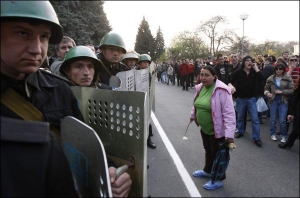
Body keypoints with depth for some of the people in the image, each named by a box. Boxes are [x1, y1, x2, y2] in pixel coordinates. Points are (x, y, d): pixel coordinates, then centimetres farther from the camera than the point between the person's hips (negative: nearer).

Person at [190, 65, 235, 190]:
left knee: (217, 154, 9)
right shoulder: (200, 87, -1)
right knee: (208, 150, 25)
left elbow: (229, 113, -28)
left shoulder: (221, 90, -26)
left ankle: (218, 180, 29)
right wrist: (193, 115, 31)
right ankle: (207, 171, 47)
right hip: (204, 128, 7)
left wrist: (229, 133, -31)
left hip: (217, 130, -7)